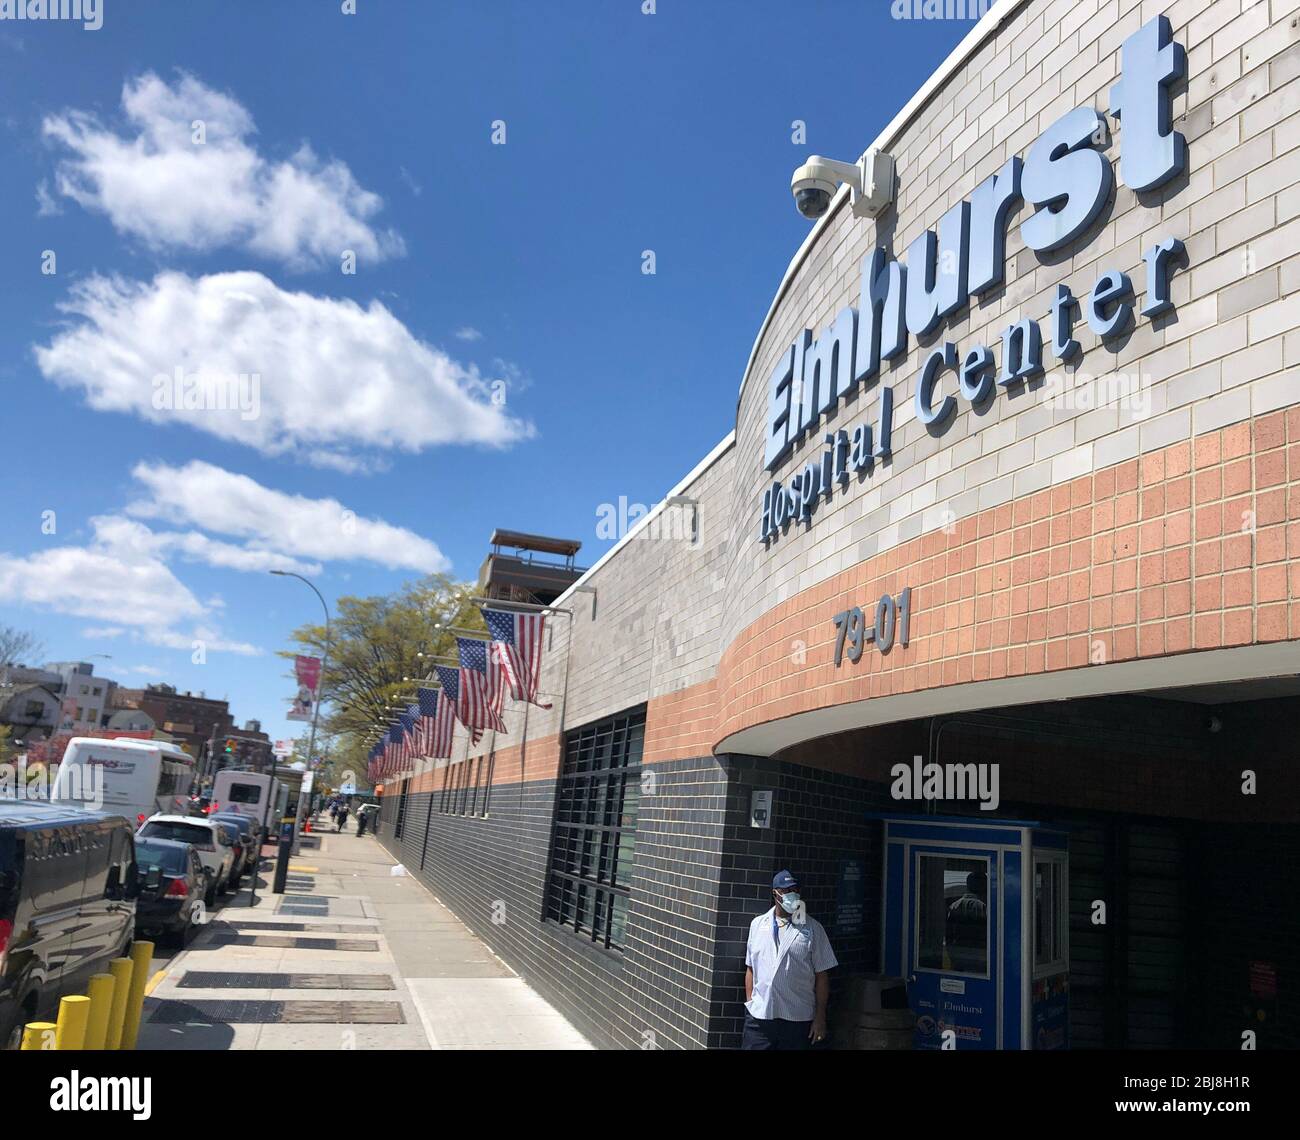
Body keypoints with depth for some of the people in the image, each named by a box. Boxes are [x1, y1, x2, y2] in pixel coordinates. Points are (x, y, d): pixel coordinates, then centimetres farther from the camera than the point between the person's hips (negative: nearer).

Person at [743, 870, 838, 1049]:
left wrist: (820, 1018, -2)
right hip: (758, 1016, 2)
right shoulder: (757, 924, 9)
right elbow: (750, 969, 13)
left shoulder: (812, 929, 0)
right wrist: (749, 1004, 8)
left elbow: (822, 976, 0)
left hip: (797, 1020, -2)